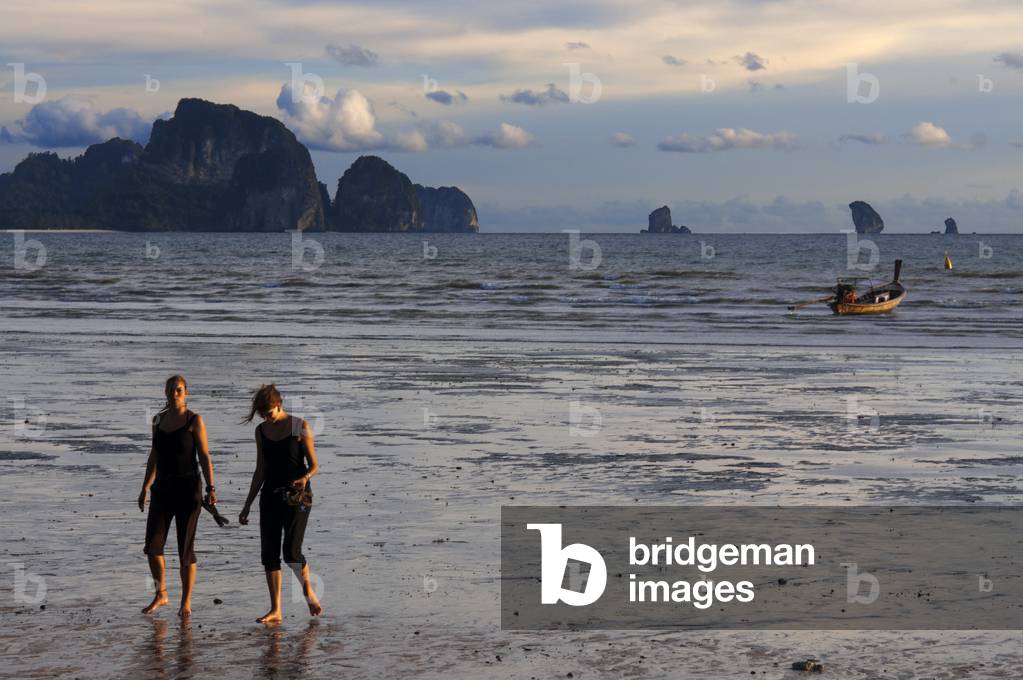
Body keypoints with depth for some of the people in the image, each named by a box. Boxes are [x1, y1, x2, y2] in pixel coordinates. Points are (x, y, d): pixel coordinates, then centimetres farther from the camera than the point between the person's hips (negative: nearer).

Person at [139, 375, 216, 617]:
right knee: (152, 545, -5)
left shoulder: (194, 420, -5)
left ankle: (186, 602, 10)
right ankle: (161, 594, 14)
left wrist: (210, 488, -15)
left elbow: (204, 456, -7)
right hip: (162, 488, 4)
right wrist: (145, 487, 15)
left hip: (188, 488, -4)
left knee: (185, 549, -1)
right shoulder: (158, 420, 10)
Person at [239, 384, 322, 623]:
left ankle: (308, 590, 13)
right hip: (270, 496, 5)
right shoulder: (261, 431, 9)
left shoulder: (300, 427, -5)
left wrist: (305, 477, -26)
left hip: (296, 496, -5)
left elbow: (314, 465, -3)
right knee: (269, 554, -1)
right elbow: (260, 471, 14)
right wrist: (247, 505, 13)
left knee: (291, 551, -14)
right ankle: (275, 610, 4)